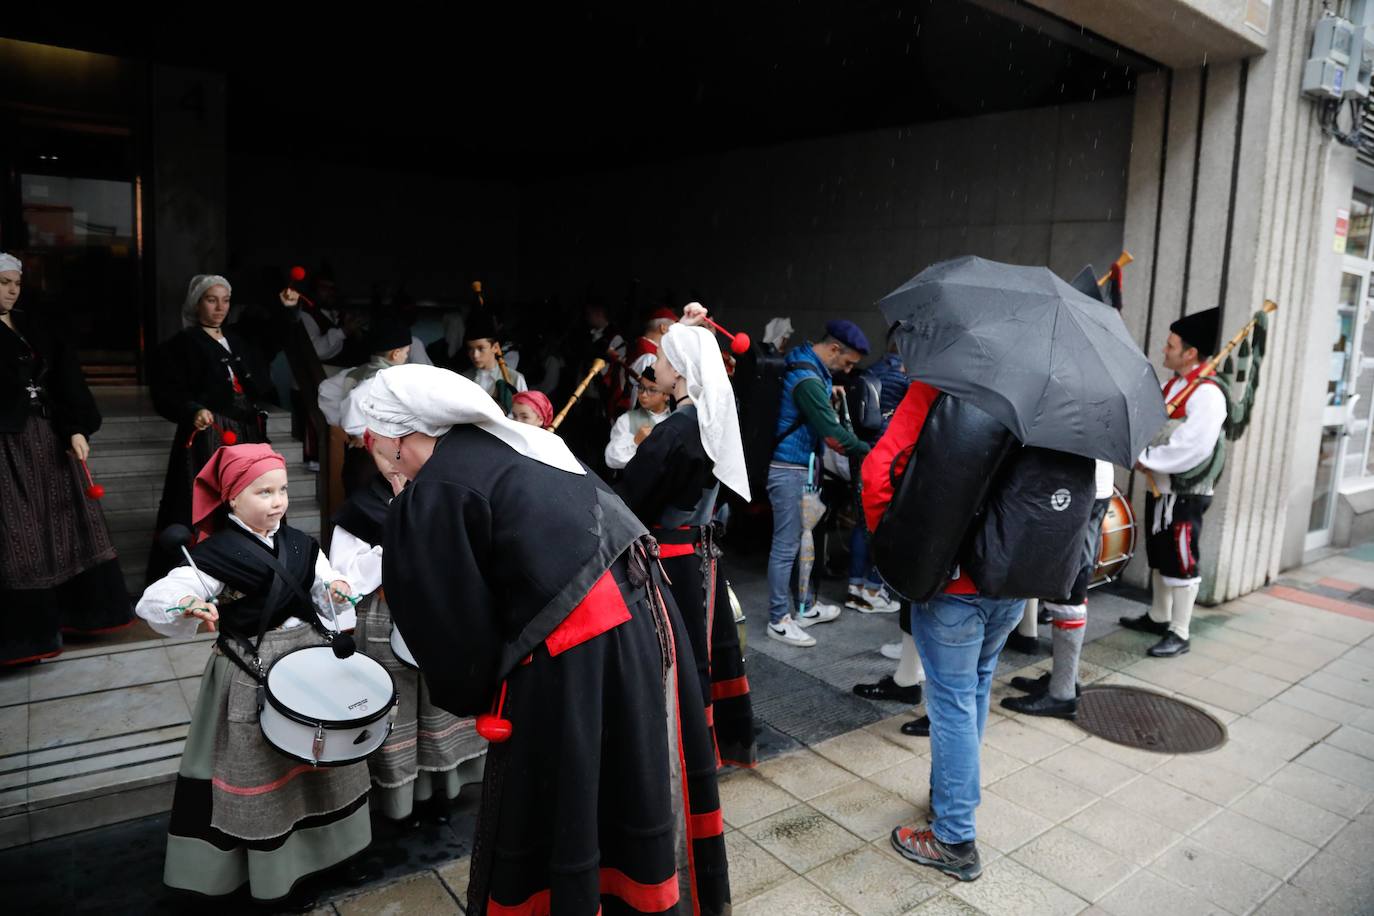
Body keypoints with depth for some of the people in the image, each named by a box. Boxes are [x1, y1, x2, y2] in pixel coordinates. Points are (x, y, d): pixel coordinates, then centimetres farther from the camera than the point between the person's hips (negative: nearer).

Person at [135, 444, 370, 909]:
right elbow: (154, 599, -23)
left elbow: (323, 587, 8)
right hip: (252, 674, -6)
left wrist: (335, 589, -15)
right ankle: (274, 875, 25)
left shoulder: (299, 544, 1)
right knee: (263, 770, 6)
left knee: (313, 757, 21)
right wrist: (187, 605, -44)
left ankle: (313, 845, 44)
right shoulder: (217, 553, -15)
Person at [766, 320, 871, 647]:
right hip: (789, 470, -10)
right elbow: (832, 432, -22)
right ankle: (779, 620, 6)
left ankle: (804, 607, 30)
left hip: (801, 467, 10)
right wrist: (866, 450, -11)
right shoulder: (808, 380, -22)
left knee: (802, 539, 18)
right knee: (786, 545, -3)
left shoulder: (810, 368, 10)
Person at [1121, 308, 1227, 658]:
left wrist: (1147, 459, -18)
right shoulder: (1171, 385, 10)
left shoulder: (1207, 394, -19)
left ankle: (1179, 634, 7)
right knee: (1159, 558, 19)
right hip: (1160, 487, 9)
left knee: (1181, 562, -2)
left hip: (1186, 493, -9)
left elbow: (1191, 449, -25)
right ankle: (1158, 618, 33)